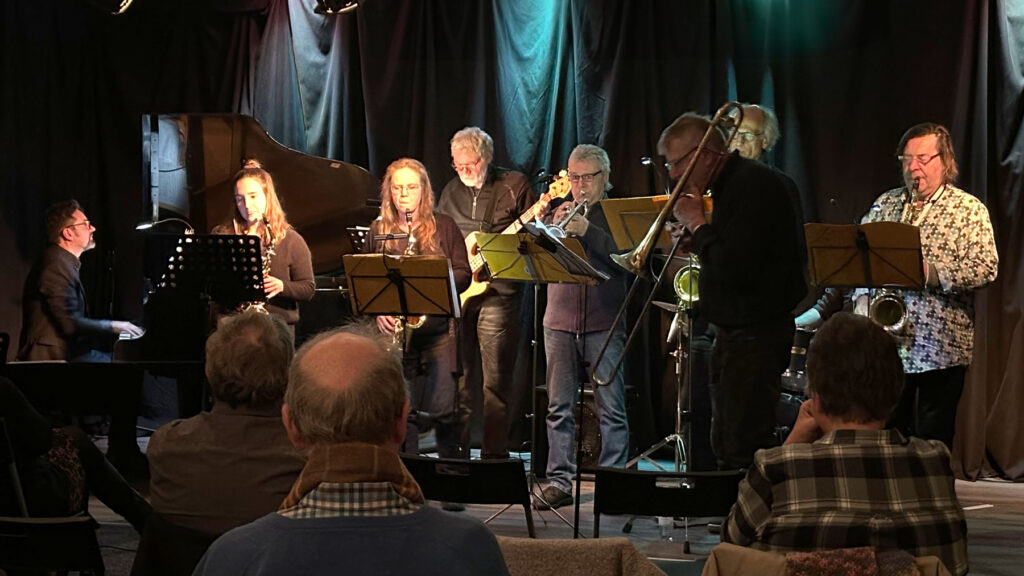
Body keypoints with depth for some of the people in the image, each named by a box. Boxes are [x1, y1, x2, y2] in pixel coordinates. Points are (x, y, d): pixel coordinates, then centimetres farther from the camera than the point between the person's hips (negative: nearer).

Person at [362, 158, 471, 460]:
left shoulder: (443, 226, 7)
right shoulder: (379, 230, 11)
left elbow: (463, 273, 3)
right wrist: (377, 309, -7)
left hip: (437, 330, -2)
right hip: (395, 331, 2)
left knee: (442, 409, -5)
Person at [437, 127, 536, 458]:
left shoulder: (514, 186, 2)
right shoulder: (452, 193, 15)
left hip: (497, 290, -4)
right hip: (455, 291, 4)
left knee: (496, 381, -5)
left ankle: (494, 454, -1)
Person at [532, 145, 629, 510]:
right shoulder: (561, 211, 16)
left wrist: (587, 231, -19)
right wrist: (552, 228, -8)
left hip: (604, 323, -4)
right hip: (560, 322, 4)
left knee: (611, 408, -5)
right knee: (559, 407, 3)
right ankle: (559, 482, 6)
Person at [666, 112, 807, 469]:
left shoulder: (753, 185, -18)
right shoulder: (729, 184, 14)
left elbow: (733, 269, -27)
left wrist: (697, 224, -14)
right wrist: (696, 238, 3)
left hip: (755, 335, -11)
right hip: (733, 332, 11)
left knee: (744, 452, -12)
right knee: (726, 447, 15)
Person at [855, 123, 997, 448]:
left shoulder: (969, 210, -1)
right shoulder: (885, 204, 13)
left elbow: (986, 268, -12)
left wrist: (930, 272, -22)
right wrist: (863, 297, -4)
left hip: (941, 346, -4)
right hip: (886, 346, 4)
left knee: (933, 441, 1)